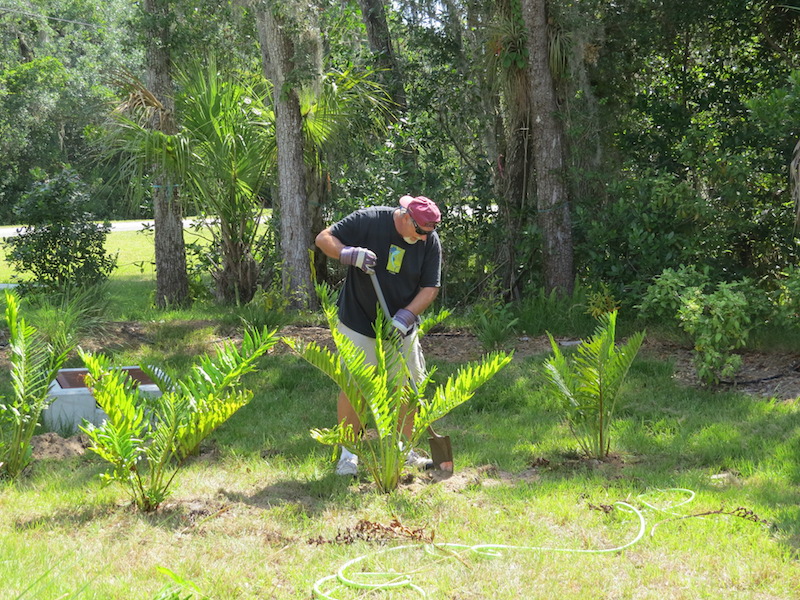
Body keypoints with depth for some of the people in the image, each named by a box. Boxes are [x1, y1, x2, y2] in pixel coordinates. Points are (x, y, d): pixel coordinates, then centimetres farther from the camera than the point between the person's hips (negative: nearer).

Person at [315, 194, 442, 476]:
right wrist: (350, 254, -31)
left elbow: (430, 287, -5)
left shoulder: (430, 241, -7)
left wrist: (405, 316, -19)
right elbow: (324, 238, -12)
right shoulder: (368, 220, -17)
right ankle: (349, 452, 9)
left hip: (401, 326, 4)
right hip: (358, 323, -4)